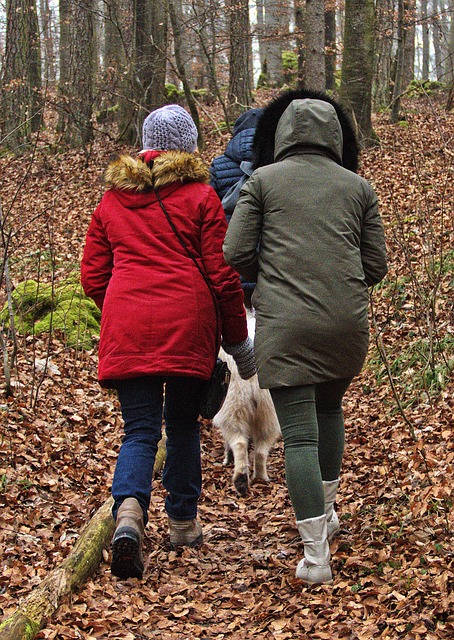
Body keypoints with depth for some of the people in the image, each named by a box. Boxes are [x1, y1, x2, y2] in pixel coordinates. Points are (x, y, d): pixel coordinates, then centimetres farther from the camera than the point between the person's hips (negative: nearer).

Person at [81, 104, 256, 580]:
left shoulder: (111, 200, 14)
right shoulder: (200, 197, 2)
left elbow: (92, 277, 13)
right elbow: (223, 275, -1)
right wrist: (237, 340, 8)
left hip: (125, 328, 2)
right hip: (187, 326, -2)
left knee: (140, 429, 2)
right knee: (183, 423, 14)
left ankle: (128, 511, -24)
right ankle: (182, 523, 25)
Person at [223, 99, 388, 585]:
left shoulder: (262, 180, 6)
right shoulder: (358, 187, 11)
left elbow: (236, 253, -1)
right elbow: (375, 265, 10)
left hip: (283, 325, -3)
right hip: (347, 322, 3)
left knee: (299, 433, -3)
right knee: (329, 407, 28)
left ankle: (316, 554, -8)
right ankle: (326, 512, 36)